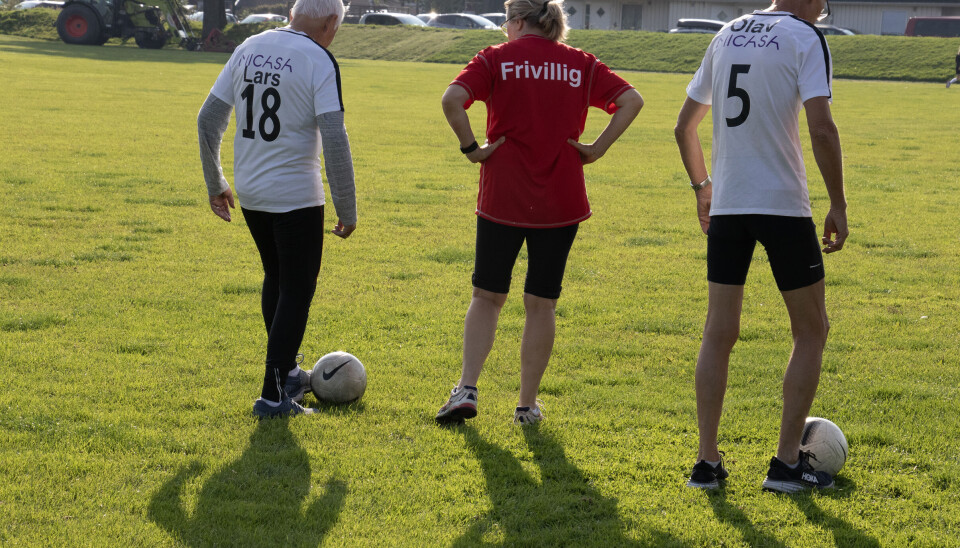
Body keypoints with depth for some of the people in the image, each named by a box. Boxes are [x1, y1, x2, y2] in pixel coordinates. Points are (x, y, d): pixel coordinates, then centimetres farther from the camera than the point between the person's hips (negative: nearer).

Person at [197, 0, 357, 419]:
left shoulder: (248, 49, 6)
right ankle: (274, 396, 4)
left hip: (250, 193, 6)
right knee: (296, 292, 5)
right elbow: (334, 140, -20)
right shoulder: (318, 61, -13)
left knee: (276, 279, 24)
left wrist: (215, 185, 18)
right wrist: (347, 209, -14)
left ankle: (286, 372, 36)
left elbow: (208, 119, 8)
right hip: (297, 196, -6)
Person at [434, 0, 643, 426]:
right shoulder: (581, 65, 6)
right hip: (561, 201, 2)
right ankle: (528, 404, 13)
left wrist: (470, 148, -7)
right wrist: (597, 148, -2)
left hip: (502, 199, -1)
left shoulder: (497, 59, -1)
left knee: (487, 296, 12)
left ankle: (467, 390, 2)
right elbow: (631, 100, -2)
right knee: (541, 303, 10)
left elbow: (452, 99, -16)